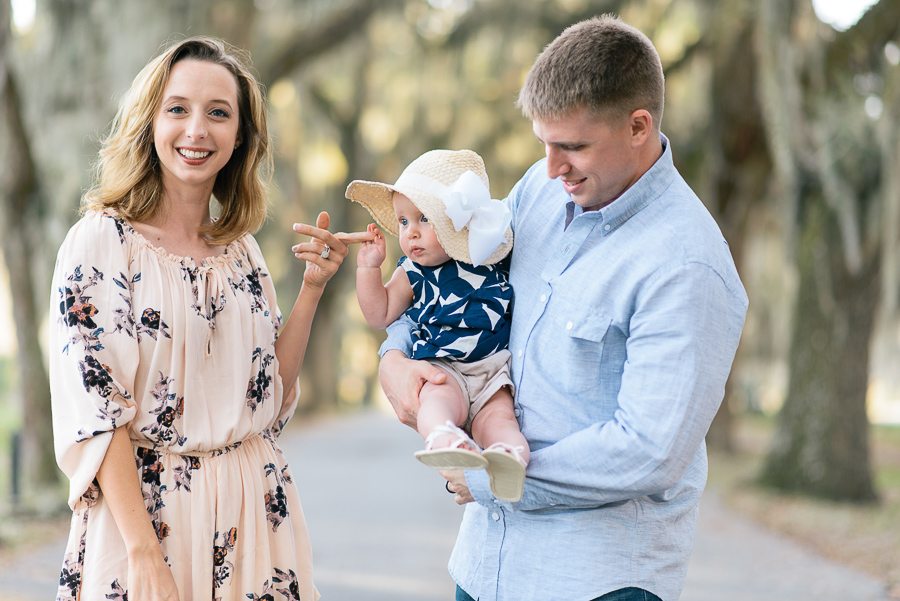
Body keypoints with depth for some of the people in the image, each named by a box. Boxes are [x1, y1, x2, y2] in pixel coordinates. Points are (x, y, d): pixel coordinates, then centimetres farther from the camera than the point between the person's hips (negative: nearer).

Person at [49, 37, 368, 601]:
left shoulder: (243, 251, 8)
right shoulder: (101, 241, -9)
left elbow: (270, 396, 9)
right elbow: (93, 412, -14)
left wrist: (312, 288, 0)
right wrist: (144, 554, -21)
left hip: (253, 511, 5)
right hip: (144, 508, -5)